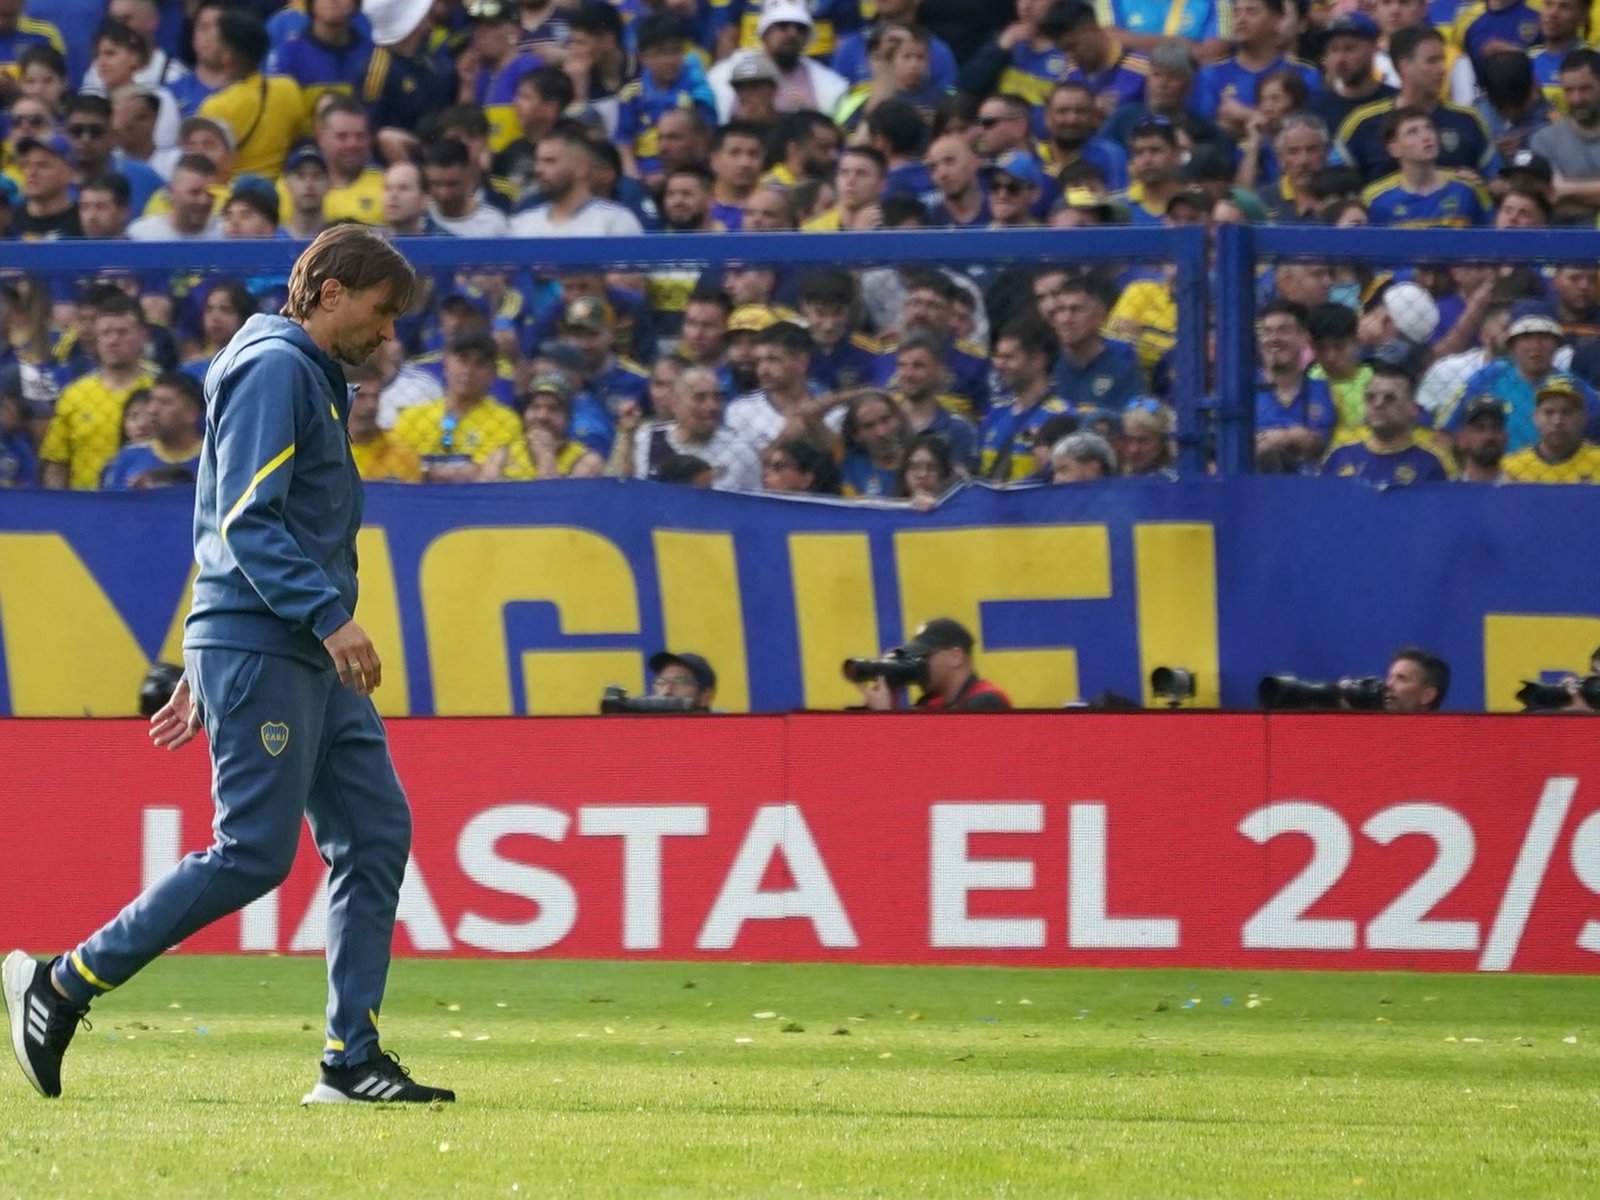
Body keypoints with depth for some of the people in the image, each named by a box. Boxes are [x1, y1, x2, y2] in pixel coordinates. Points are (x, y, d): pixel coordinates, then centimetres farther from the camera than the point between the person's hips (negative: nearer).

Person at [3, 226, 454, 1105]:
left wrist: (205, 668, 24)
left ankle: (352, 1060, 2)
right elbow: (246, 519, -19)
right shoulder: (273, 367, -9)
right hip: (257, 650, -10)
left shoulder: (313, 378, 22)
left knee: (376, 833, 2)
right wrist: (328, 616, -25)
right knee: (254, 853, -10)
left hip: (308, 658, 10)